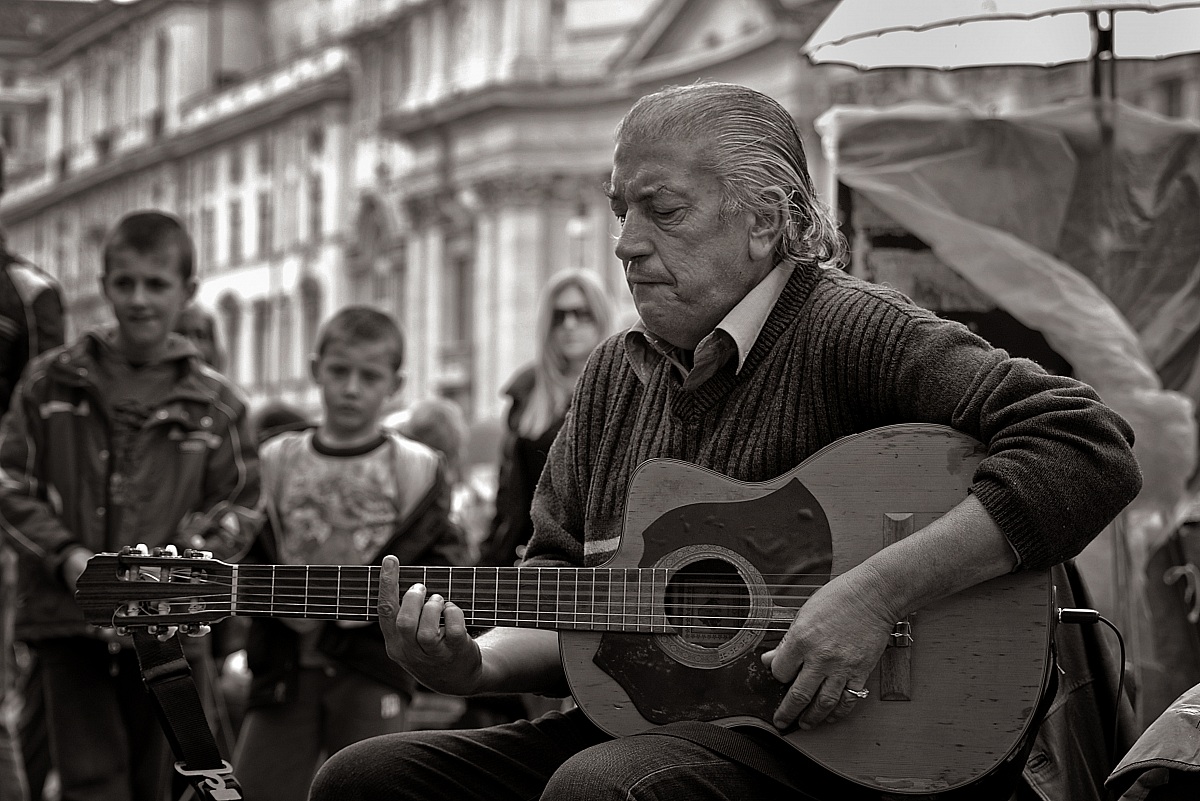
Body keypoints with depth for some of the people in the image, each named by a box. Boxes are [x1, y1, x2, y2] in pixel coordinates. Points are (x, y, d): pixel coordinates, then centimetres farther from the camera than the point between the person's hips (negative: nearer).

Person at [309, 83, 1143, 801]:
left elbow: (1092, 450, -20)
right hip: (633, 727, 7)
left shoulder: (843, 331, -8)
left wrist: (878, 594, -27)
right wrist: (477, 663, -7)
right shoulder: (616, 375, 15)